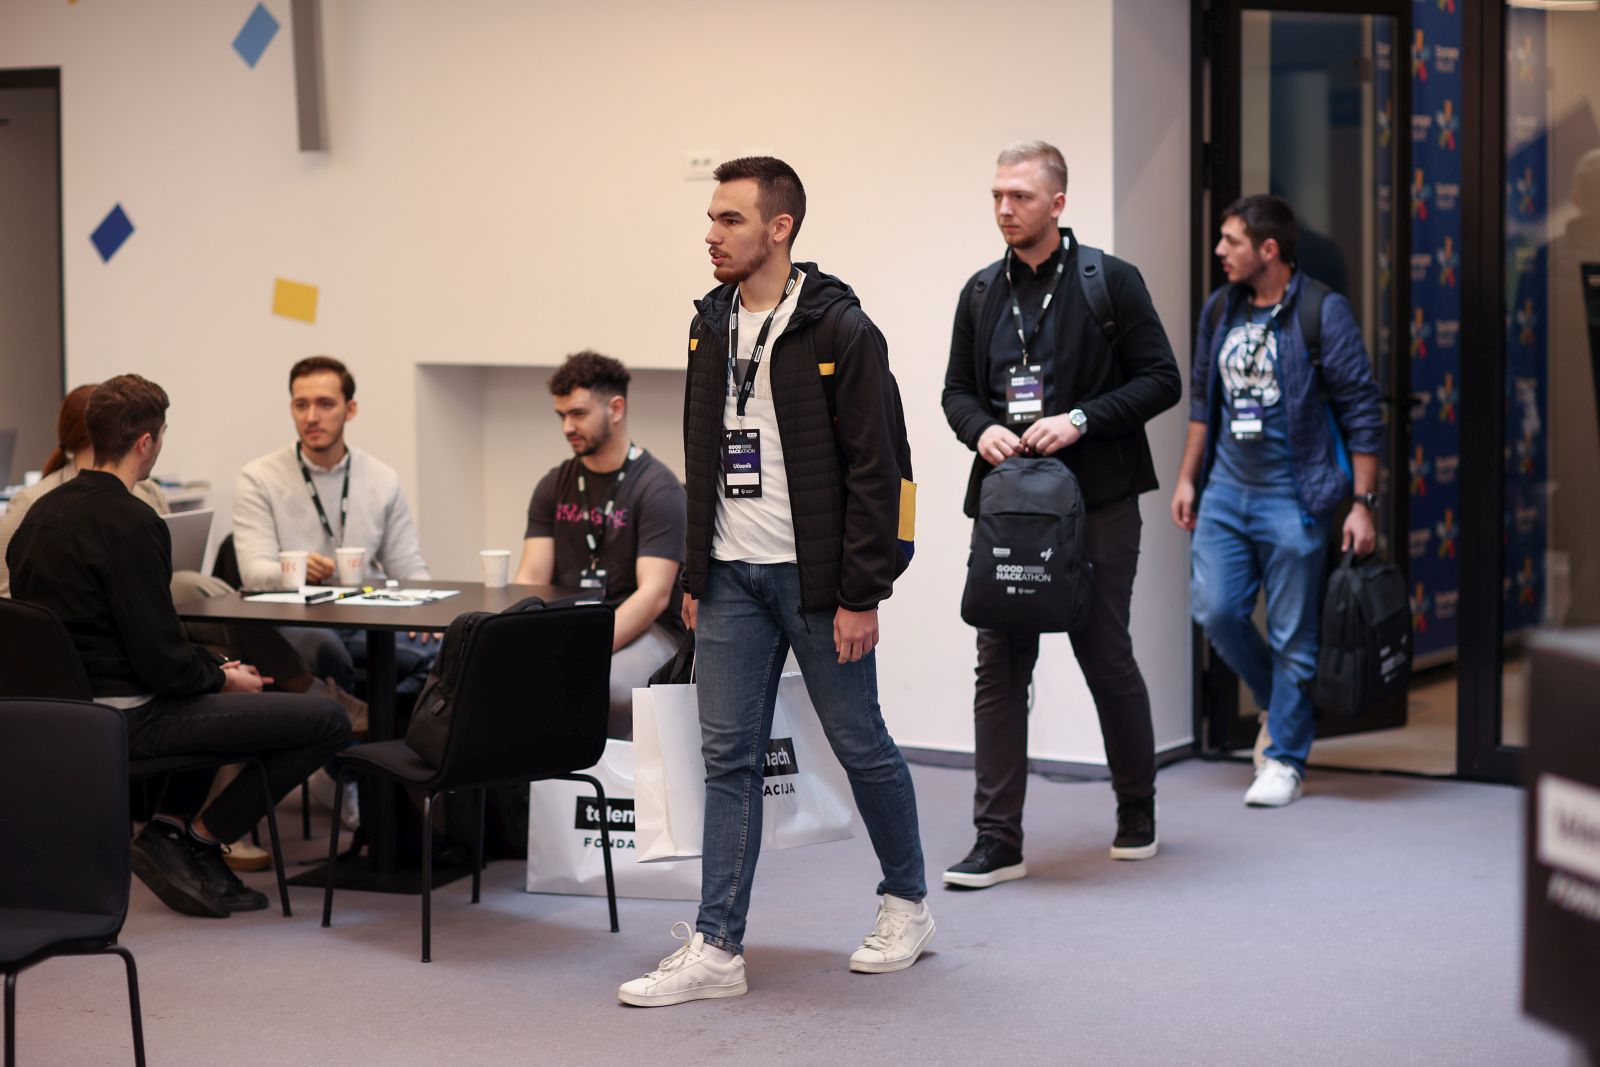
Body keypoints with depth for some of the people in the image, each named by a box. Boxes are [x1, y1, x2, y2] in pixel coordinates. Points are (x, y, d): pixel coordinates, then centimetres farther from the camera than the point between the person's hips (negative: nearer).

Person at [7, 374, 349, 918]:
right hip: (127, 721, -10)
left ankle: (168, 827, 20)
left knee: (219, 676, 36)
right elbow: (162, 661, -21)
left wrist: (214, 667, 13)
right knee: (329, 720, -9)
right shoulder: (129, 522, -19)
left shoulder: (43, 511, 8)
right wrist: (223, 677, -1)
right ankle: (197, 841, 2)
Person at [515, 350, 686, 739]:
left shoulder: (658, 488, -7)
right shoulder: (554, 486, 11)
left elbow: (653, 594, -16)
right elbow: (531, 579, 4)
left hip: (644, 630, -5)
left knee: (604, 685, -37)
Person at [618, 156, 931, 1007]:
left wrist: (860, 595, -15)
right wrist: (694, 577, 14)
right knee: (729, 757, 3)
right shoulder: (711, 325, 11)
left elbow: (873, 470, -12)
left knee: (860, 745, 6)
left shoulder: (839, 330, -10)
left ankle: (907, 906, 26)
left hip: (814, 577, -6)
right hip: (731, 578, 6)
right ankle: (716, 948, 5)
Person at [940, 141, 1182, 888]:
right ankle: (997, 841, 3)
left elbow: (1161, 379, -4)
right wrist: (981, 430, -5)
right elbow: (957, 389, 17)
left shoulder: (1110, 282, -2)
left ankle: (1137, 813, 26)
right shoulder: (982, 292, 11)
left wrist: (1080, 420, -15)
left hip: (1095, 499, -4)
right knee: (999, 666, 0)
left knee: (1107, 658, 5)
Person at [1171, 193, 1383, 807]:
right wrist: (1188, 478, 16)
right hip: (1226, 491, 6)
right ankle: (1279, 704, 26)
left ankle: (1285, 761, 12)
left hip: (1292, 498, -5)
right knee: (1215, 610, 0)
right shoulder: (1219, 311, 8)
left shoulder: (1322, 313, -10)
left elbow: (1362, 412, -9)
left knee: (1292, 636, 0)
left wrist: (1363, 503, -12)